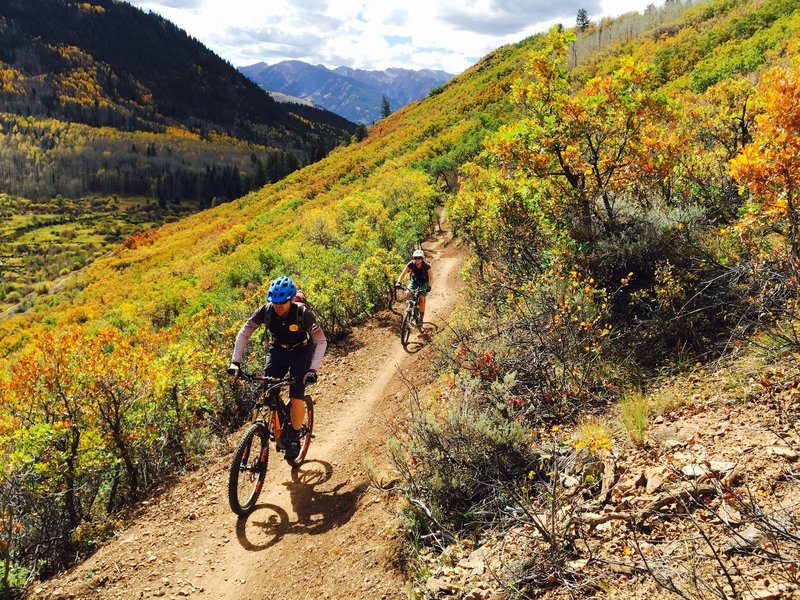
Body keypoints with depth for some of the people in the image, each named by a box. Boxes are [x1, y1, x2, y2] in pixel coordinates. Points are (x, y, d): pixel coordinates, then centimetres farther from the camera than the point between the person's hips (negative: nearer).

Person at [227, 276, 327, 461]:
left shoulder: (302, 313, -30)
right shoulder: (265, 311, -22)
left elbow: (321, 341, -27)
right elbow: (244, 333, -13)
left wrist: (312, 370, -37)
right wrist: (235, 362, -22)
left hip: (301, 352, -3)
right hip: (277, 350, 3)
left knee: (296, 399, -15)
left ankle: (295, 437, 10)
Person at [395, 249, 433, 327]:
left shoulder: (426, 265, -29)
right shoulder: (411, 264, -24)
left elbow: (431, 277, -30)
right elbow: (403, 273, -22)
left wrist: (429, 286, -47)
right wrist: (398, 282, -38)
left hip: (424, 282, -2)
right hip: (414, 280, 3)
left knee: (421, 298, -18)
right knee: (407, 294, -22)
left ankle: (421, 317, -2)